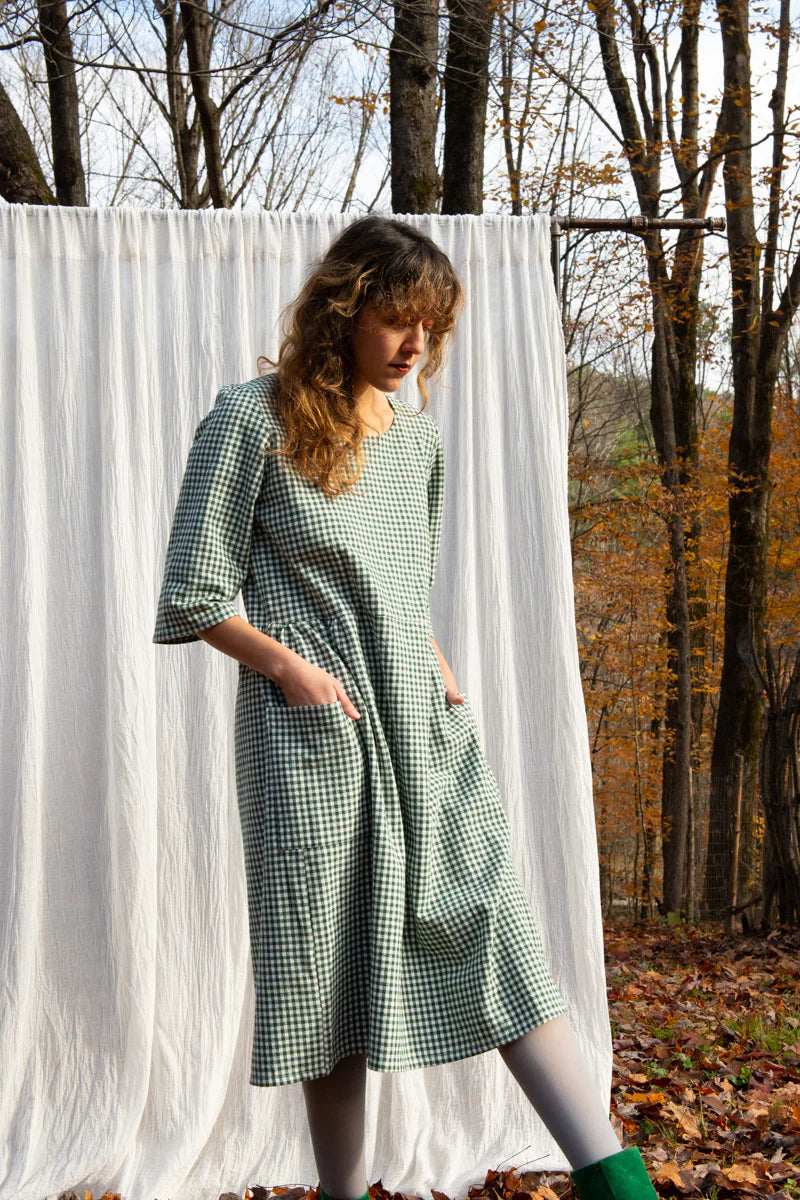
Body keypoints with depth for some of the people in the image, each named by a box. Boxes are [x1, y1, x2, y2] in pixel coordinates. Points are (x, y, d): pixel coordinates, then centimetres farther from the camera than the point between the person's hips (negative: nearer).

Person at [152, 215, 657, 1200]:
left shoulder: (418, 437, 14)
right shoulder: (253, 420, -3)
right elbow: (195, 594, -3)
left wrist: (437, 667, 7)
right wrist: (288, 667, -14)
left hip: (424, 724, 5)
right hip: (313, 732, -4)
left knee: (496, 930, -2)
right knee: (334, 968, 2)